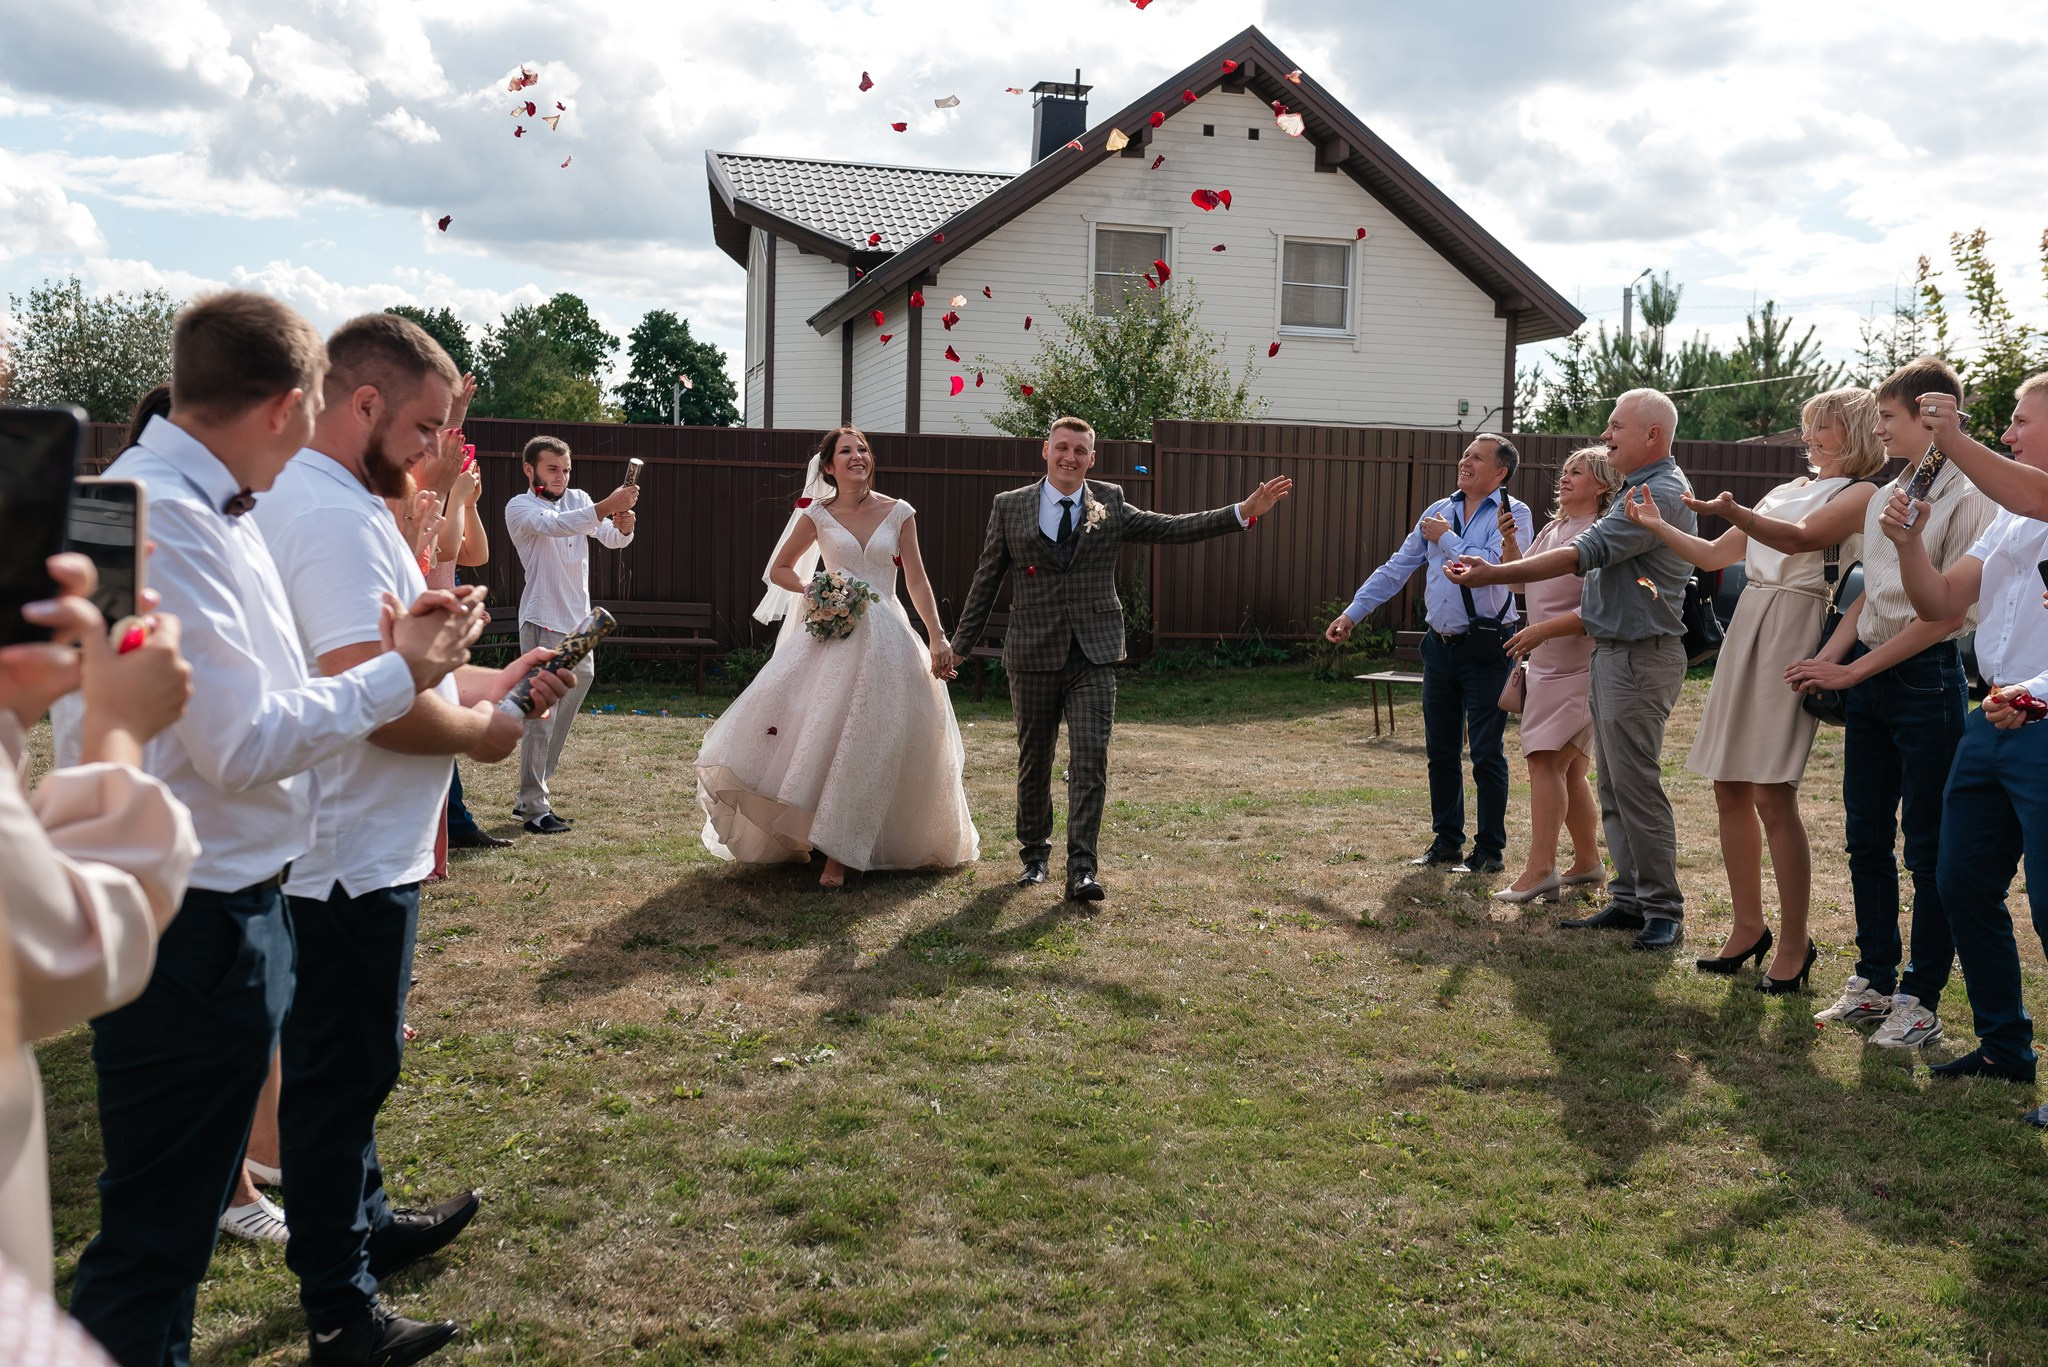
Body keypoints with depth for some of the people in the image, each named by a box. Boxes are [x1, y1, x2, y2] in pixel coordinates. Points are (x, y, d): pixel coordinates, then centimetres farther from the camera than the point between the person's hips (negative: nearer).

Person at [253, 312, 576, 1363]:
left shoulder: (316, 502, 12)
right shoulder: (336, 518, -23)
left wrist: (488, 683, 10)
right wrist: (478, 730, -13)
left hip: (356, 851, 11)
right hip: (351, 862, -11)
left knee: (343, 1067, 24)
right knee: (340, 1076, 3)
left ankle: (362, 1226, 42)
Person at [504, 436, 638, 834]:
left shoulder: (578, 500, 12)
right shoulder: (520, 507, -6)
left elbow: (612, 539, 0)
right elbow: (554, 525, -28)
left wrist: (623, 525, -25)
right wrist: (606, 506, -40)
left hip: (579, 623, 7)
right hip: (543, 624, -7)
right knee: (540, 717, -8)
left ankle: (532, 796, 25)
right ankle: (535, 809, -3)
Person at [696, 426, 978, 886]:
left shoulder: (899, 513, 4)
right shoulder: (817, 515, 4)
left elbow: (917, 580, 6)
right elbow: (779, 569, 14)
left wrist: (937, 637, 0)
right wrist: (811, 590, -5)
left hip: (886, 638, 0)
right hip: (832, 634, 0)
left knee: (872, 743, -2)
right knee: (819, 732, -6)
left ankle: (840, 853, 6)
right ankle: (796, 832, 13)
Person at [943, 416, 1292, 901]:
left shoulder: (1110, 505, 6)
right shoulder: (1010, 507, 4)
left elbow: (1172, 529, 2)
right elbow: (986, 582, 8)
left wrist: (1245, 511, -7)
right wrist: (959, 646, 9)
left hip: (1094, 654, 0)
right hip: (1034, 655, 0)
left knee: (1090, 760, -9)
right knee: (1033, 762, 11)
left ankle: (1081, 869, -7)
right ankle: (1034, 855, 29)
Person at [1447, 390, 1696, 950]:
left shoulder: (1660, 494, -16)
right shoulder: (1640, 489, 18)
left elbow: (1583, 554, -23)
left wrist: (1492, 574, -24)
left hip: (1639, 656, -11)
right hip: (1613, 651, 11)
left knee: (1636, 784, -8)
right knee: (1614, 787, 12)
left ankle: (1663, 910, 0)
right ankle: (1629, 899, 19)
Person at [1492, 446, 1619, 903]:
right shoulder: (1552, 529, 14)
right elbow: (1519, 581, 21)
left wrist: (1543, 630, -27)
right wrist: (1508, 541, 6)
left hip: (1576, 666, -9)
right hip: (1545, 663, 9)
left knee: (1545, 760, -14)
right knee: (1568, 770, 15)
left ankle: (1540, 869, -14)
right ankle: (1588, 863, 25)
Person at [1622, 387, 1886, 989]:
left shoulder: (1862, 494, 1)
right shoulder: (1787, 490, 23)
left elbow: (1797, 538, -19)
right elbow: (1715, 556, 23)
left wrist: (1733, 511, -35)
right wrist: (1657, 527, 12)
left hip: (1796, 634, -7)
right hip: (1746, 628, 7)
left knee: (1772, 795, -11)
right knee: (1729, 788, 6)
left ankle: (1794, 945, -1)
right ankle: (1749, 927, 17)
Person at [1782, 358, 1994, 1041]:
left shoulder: (1967, 498, -11)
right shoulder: (1883, 498, 13)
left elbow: (1947, 613, -15)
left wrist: (1854, 670, -14)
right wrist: (1825, 661, 2)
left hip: (1927, 678, -7)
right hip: (1867, 678, 8)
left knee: (1928, 845, 1)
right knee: (1866, 836, 12)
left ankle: (1921, 999, 10)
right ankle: (1874, 979, 23)